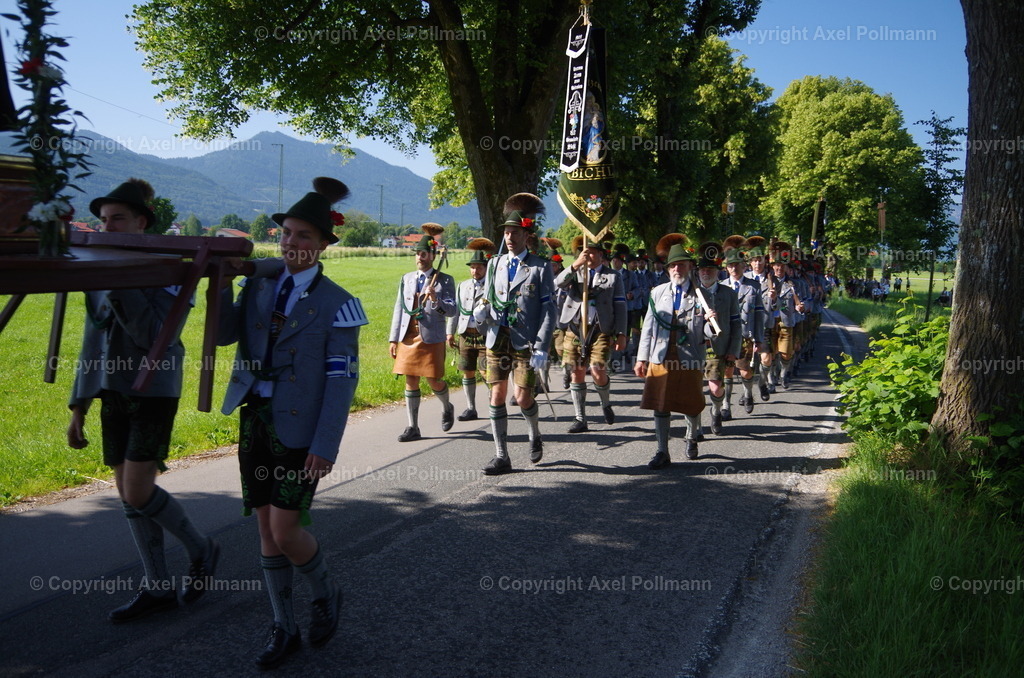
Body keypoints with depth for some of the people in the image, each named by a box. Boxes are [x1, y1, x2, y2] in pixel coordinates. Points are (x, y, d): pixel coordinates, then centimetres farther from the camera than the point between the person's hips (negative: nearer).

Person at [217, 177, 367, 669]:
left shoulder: (335, 304, -9)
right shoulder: (260, 278, 5)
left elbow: (342, 380, -13)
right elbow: (224, 334, -1)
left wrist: (325, 446, -18)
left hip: (300, 428, -5)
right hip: (254, 420, 5)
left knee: (286, 531, -7)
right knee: (266, 529, 10)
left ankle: (326, 594, 24)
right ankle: (284, 629, 25)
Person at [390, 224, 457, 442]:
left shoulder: (445, 280, 0)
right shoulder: (407, 279, 11)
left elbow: (452, 310, -6)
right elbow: (399, 309, 12)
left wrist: (436, 300, -25)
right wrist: (393, 339, 7)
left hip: (432, 339, -4)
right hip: (408, 337, 4)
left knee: (434, 382, 0)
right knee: (411, 382, 4)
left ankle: (447, 408, 32)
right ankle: (413, 428, 10)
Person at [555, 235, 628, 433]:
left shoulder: (613, 277, 10)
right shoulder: (575, 273, 14)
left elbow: (620, 307, 6)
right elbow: (558, 283, -8)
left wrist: (621, 334, -3)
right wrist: (576, 264, -21)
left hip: (601, 331, -2)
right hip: (575, 329, 2)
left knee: (598, 373, -14)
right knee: (577, 373, 3)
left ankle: (606, 404, 17)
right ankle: (580, 419, 13)